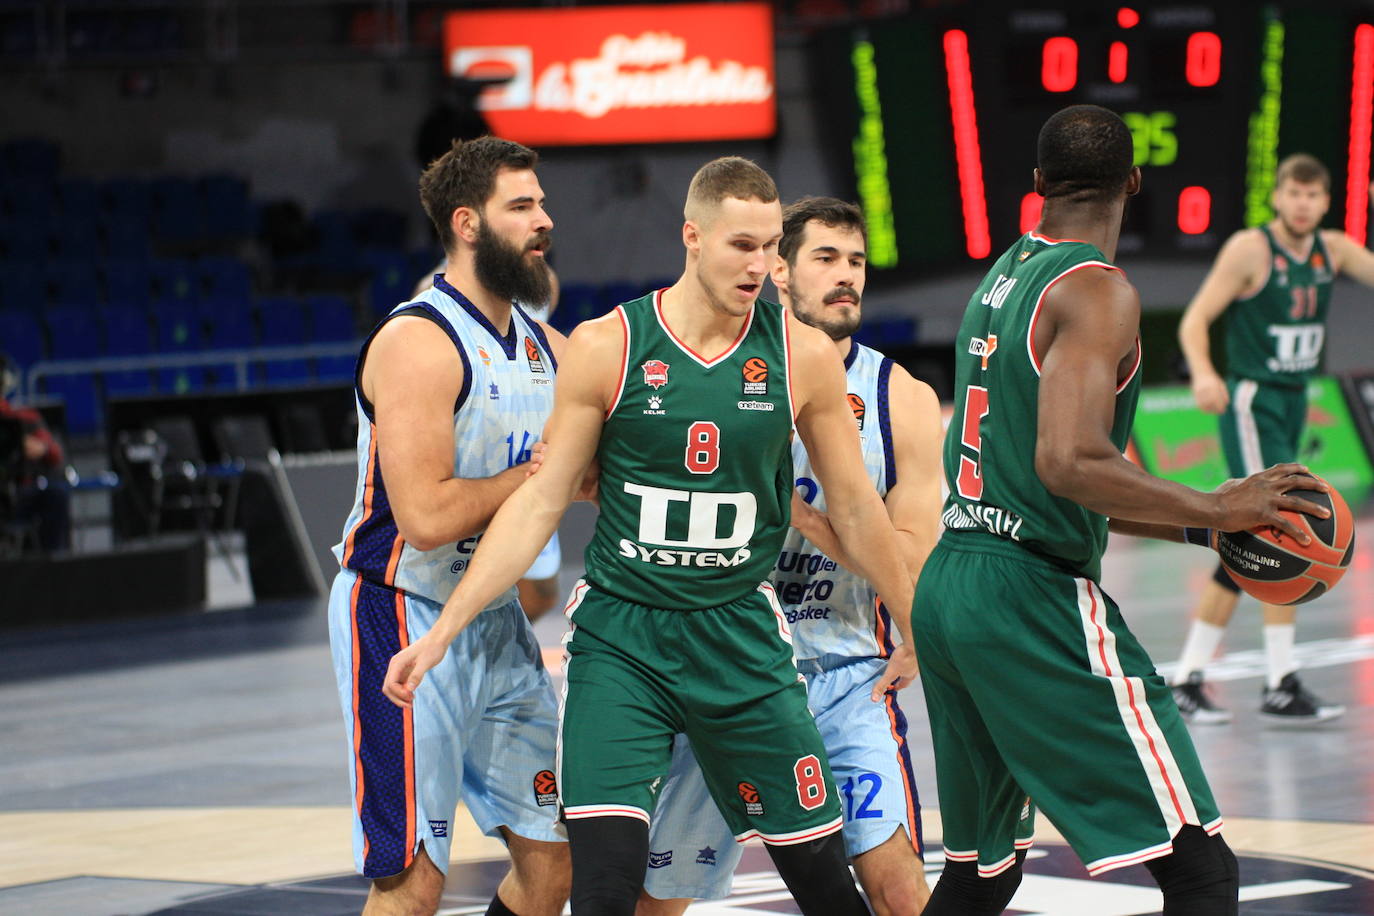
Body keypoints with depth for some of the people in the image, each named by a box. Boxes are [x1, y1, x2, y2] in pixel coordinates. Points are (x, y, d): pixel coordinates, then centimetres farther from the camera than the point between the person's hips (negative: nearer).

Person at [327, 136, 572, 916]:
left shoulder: (542, 346, 8)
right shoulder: (419, 342, -18)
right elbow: (426, 517, -26)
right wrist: (538, 472, -16)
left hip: (499, 626, 8)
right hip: (405, 623, -8)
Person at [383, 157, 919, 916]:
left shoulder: (803, 356, -3)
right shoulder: (605, 348, -7)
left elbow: (853, 507, 9)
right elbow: (541, 501, -2)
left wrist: (913, 625, 15)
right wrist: (441, 633, -6)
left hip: (740, 637, 2)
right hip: (619, 639, -2)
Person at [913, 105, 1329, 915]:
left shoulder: (1003, 280, 17)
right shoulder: (1098, 291, -11)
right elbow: (1069, 464, -25)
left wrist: (1201, 528, 22)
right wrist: (1214, 510, -16)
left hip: (946, 592, 9)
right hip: (1035, 603, -9)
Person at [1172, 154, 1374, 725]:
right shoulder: (1250, 249, -10)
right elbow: (1195, 319, -12)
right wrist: (1203, 374, -30)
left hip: (1293, 402, 8)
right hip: (1250, 403, -8)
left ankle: (1187, 680, 15)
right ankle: (1280, 687, -17)